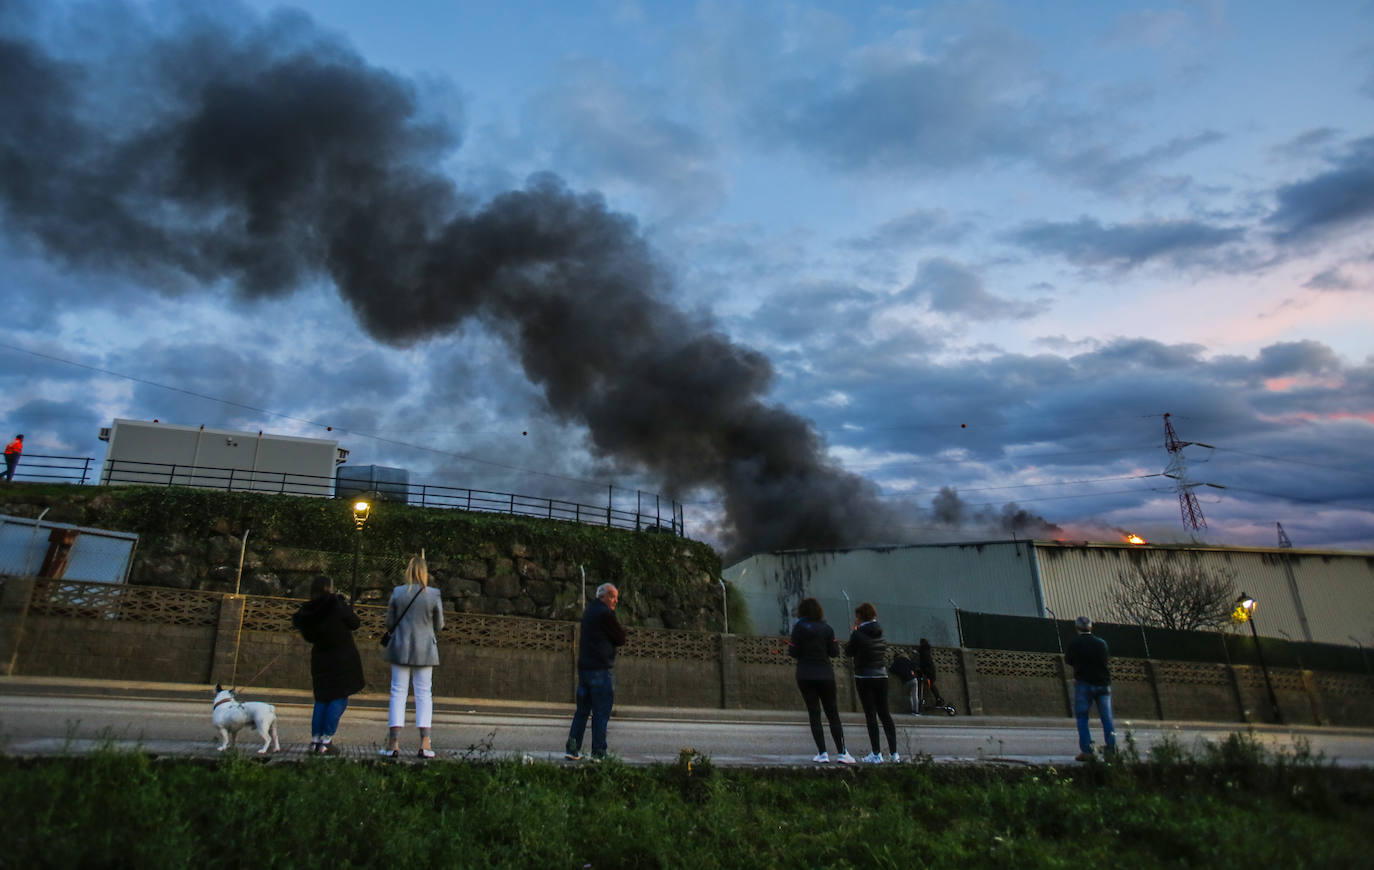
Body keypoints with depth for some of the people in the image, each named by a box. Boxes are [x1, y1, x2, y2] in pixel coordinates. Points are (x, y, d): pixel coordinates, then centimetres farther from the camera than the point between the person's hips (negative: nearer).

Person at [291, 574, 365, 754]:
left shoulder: (307, 612, 0)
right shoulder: (336, 605, -15)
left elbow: (309, 637, 12)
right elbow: (354, 623, -6)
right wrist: (347, 606, 8)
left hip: (320, 660, 5)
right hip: (342, 658, -5)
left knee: (321, 700, 16)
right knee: (340, 699, 1)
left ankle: (315, 740, 13)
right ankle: (326, 741, -2)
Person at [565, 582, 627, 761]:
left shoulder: (589, 611, 15)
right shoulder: (605, 613, -13)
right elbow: (621, 638, -7)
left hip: (584, 667, 8)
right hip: (602, 669, -8)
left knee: (582, 711, 13)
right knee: (601, 713, -1)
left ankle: (572, 749, 12)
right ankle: (598, 753, 2)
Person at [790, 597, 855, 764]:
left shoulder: (799, 627, -6)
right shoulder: (827, 629, 3)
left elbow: (794, 652, -9)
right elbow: (834, 652, 3)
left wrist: (789, 644, 11)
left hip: (806, 675, -2)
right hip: (825, 675, 2)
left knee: (814, 714, 4)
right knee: (833, 713, 9)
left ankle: (822, 753, 0)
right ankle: (841, 752, 7)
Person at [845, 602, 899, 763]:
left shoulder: (858, 634, -13)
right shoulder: (881, 634, 5)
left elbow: (848, 652, -2)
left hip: (864, 678, -6)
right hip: (882, 676, 6)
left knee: (870, 715, -1)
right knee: (884, 714, 12)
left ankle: (876, 754, -1)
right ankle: (894, 753, 13)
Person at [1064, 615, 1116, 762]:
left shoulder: (1074, 643, -6)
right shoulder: (1101, 643, 2)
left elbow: (1068, 660, 5)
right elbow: (1107, 659, 12)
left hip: (1083, 683, -3)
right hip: (1102, 683, 3)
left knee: (1082, 719, 3)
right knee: (1107, 718, 10)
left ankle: (1086, 751, -4)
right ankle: (1112, 749, 7)